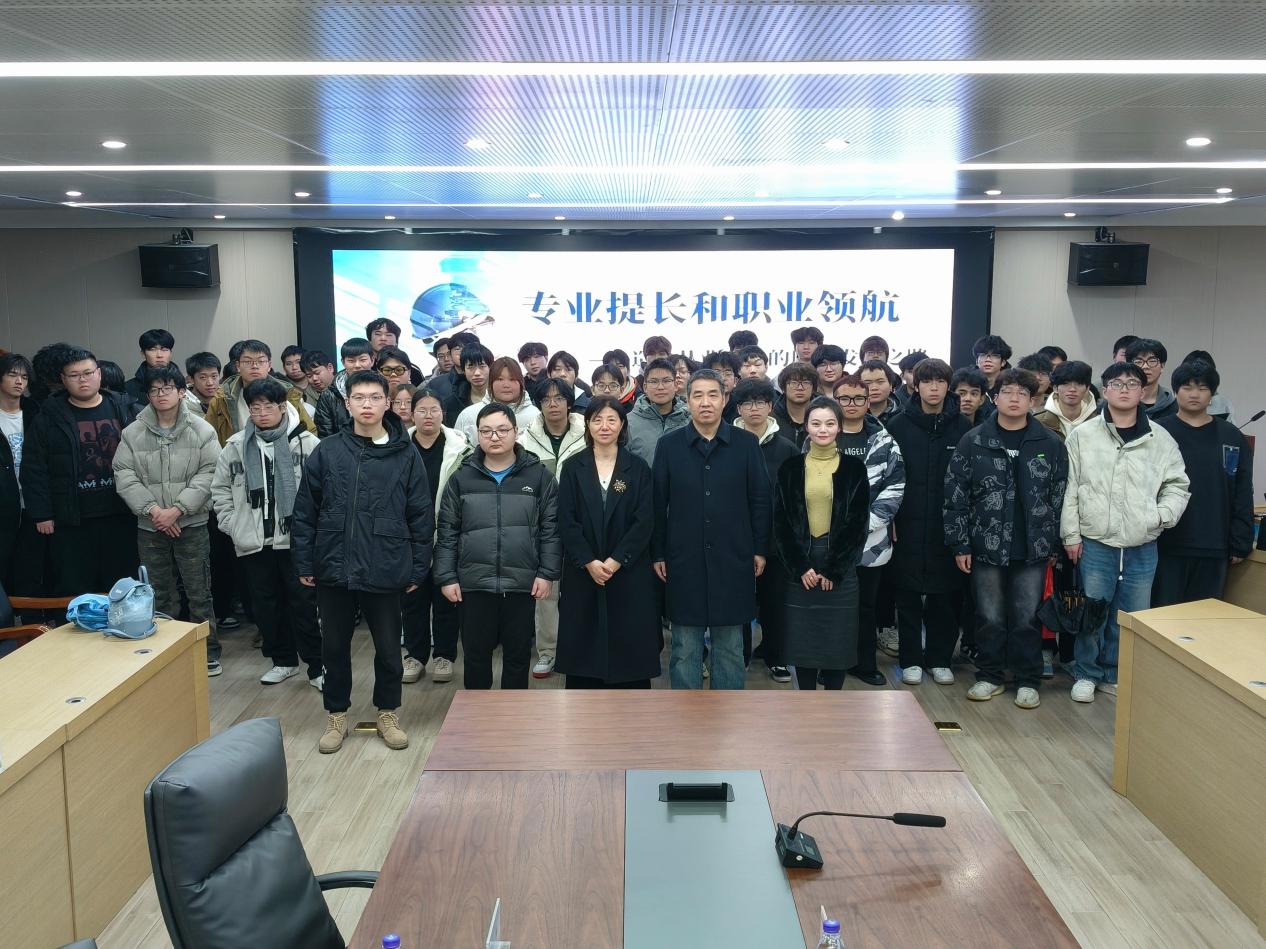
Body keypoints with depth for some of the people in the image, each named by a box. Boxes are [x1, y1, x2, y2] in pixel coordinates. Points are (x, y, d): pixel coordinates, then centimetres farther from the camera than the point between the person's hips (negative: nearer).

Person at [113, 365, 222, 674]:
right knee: (160, 594, 12)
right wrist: (153, 509, -14)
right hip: (149, 527, 2)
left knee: (198, 592, 3)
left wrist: (177, 509, -16)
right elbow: (125, 476, -2)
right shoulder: (132, 433, 2)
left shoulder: (201, 431, -3)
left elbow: (208, 475, -9)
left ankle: (209, 653, 15)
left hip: (191, 524, -2)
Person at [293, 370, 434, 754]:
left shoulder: (406, 456, -3)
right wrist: (304, 563, 1)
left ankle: (388, 713, 31)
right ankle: (336, 715, 31)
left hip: (385, 571, -1)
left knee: (388, 647, 11)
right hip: (334, 568, 1)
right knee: (334, 646, 14)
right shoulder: (326, 452, 0)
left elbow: (421, 517, 0)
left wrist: (418, 568, -1)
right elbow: (305, 512, 4)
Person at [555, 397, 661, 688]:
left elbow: (643, 521, -4)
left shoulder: (638, 468, 3)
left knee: (630, 643, 1)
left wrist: (616, 561, -14)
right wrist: (589, 562, -14)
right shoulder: (573, 468, 4)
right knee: (583, 647, 4)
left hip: (629, 573, -1)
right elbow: (566, 521, -2)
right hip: (582, 572, 1)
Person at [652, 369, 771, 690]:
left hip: (732, 559, 0)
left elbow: (760, 500, 4)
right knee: (685, 648, 7)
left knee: (730, 646, 10)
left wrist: (760, 549, 2)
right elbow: (658, 504, 3)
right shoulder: (669, 445, 1)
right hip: (684, 561, 0)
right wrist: (657, 554, 1)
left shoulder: (746, 444, 1)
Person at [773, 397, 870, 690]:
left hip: (841, 565, -1)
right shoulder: (791, 467, 4)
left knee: (838, 638, 1)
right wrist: (800, 567, -8)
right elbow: (781, 522, 2)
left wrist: (833, 570, -8)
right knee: (802, 638, 3)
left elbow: (858, 523, -2)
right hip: (799, 566, 1)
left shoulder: (854, 468, 2)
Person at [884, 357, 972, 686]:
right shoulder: (899, 426, 0)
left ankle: (939, 659, 20)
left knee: (945, 596, 7)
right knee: (908, 596, 6)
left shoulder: (961, 427, 3)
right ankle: (910, 659, 17)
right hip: (909, 526, -1)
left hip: (947, 527, 1)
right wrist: (890, 519, -6)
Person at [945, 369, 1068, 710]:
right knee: (990, 617, 9)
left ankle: (1027, 681, 22)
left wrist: (1054, 544, 3)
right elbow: (955, 495, -1)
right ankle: (990, 676, 24)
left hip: (1033, 549, 0)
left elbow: (1059, 498, 5)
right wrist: (960, 544, -4)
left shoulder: (1050, 444, 1)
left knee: (1027, 618, 8)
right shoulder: (974, 441, -2)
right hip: (986, 546, 0)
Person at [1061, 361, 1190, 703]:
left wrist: (1160, 517, -8)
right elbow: (1069, 488, -1)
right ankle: (1087, 674, 22)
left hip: (1142, 547, 2)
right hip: (1095, 543, -2)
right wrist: (1071, 534, -4)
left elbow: (1178, 485, 9)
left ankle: (1114, 674, 26)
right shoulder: (1082, 435, -1)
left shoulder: (1161, 439, 3)